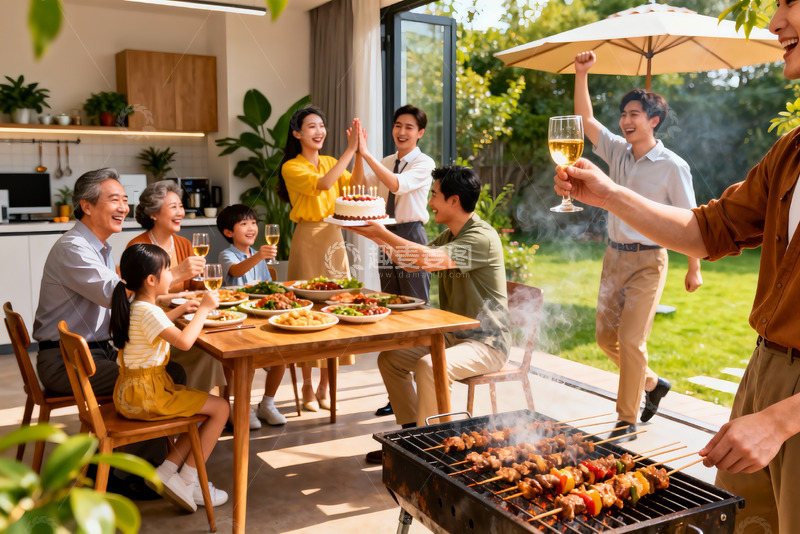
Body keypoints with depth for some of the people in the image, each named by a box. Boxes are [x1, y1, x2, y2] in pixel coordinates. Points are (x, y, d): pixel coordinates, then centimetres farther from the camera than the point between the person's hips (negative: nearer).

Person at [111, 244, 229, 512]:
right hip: (145, 395, -10)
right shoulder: (147, 311, -21)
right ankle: (188, 482, -1)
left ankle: (167, 470, 10)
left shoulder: (135, 307, 11)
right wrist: (204, 308, -20)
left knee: (202, 407, 18)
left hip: (131, 392, 10)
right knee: (220, 408, -6)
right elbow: (184, 341, -31)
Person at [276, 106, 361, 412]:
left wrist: (359, 151, -10)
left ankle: (325, 386, 15)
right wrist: (350, 150, -20)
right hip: (308, 240, -5)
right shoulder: (291, 167, -4)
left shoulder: (330, 162, 14)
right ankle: (307, 388, 9)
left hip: (334, 238, 5)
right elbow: (322, 185, -21)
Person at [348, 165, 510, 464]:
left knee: (428, 366, -33)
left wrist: (381, 233, -23)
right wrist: (376, 235, 9)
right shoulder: (449, 236, 11)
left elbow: (428, 259, -32)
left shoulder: (481, 237, -20)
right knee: (389, 358, 2)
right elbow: (411, 263, 19)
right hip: (452, 336, 10)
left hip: (486, 342, -9)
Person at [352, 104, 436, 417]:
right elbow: (360, 186, 2)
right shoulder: (386, 163, 14)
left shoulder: (424, 164, -6)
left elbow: (398, 184, -23)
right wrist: (358, 154, -11)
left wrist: (367, 154, -26)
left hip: (412, 237, -7)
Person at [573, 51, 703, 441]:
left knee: (631, 340, -7)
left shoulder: (672, 166, -9)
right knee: (605, 337, 10)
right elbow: (585, 119, 4)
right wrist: (582, 74, -6)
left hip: (648, 260, -6)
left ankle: (627, 421, 8)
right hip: (614, 257, 6)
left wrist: (694, 268, -5)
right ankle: (653, 383, 34)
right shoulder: (617, 151, 6)